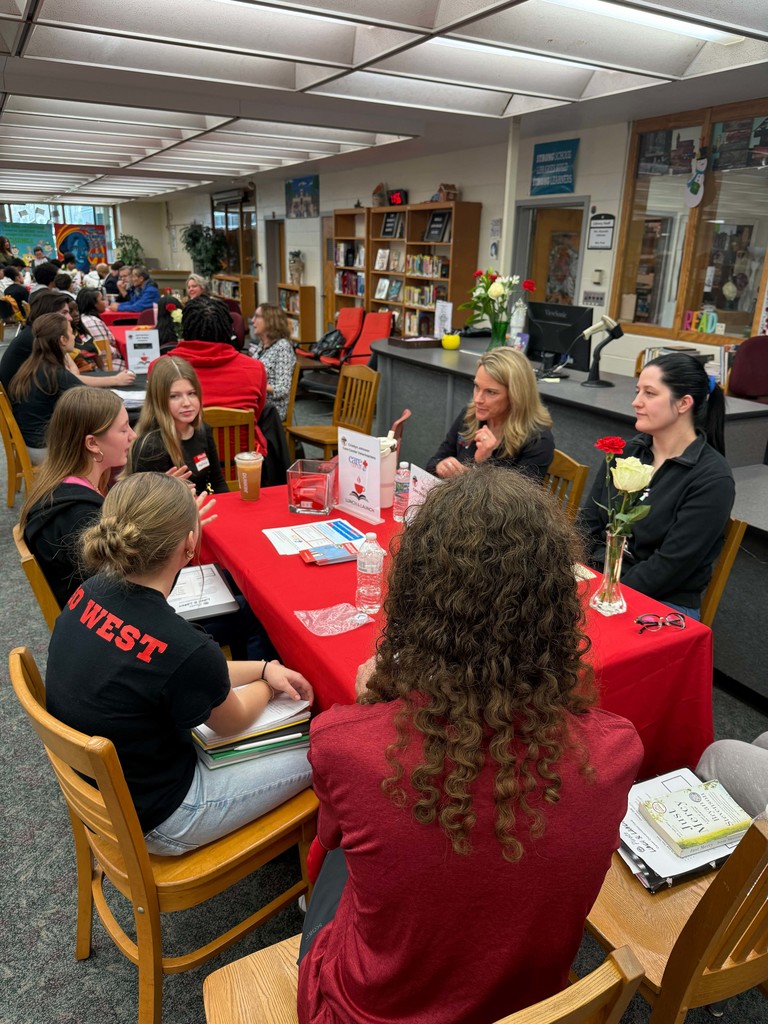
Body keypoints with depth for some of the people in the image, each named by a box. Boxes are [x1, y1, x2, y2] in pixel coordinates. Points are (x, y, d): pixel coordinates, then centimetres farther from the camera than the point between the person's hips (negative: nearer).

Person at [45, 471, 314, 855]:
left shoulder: (91, 593, -13)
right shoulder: (183, 648, -37)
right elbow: (232, 722, -12)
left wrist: (264, 668, 1)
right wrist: (268, 680, 8)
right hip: (153, 821, -7)